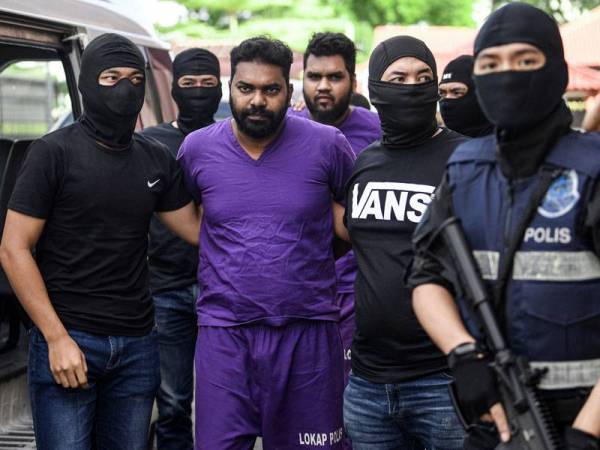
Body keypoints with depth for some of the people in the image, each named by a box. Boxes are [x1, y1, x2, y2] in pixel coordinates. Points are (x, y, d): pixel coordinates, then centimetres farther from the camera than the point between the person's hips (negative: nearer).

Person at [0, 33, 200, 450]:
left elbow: (199, 230, 12)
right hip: (68, 340, -5)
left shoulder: (157, 161, 10)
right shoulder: (54, 153, -5)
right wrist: (57, 338, -13)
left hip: (137, 344, 5)